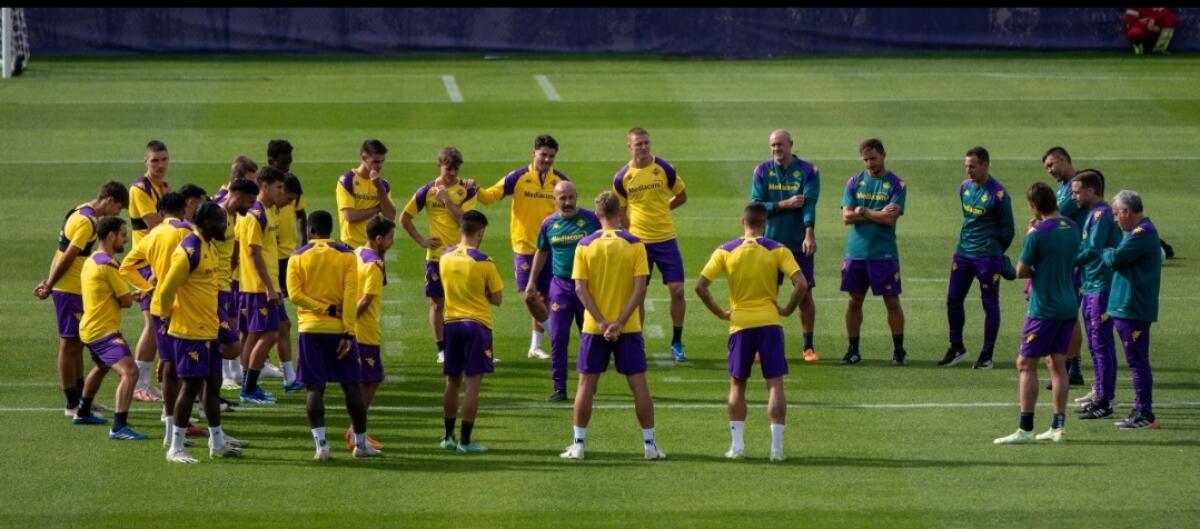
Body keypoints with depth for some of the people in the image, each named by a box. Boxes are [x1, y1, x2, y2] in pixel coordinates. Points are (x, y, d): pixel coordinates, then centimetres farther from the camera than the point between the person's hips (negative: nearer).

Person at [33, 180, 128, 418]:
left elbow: (61, 252, 16)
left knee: (76, 344, 16)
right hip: (70, 290, -10)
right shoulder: (87, 221, -19)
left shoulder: (80, 212, 13)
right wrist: (49, 286, -13)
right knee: (69, 344, -3)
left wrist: (48, 282, 15)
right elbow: (67, 258, -20)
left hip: (72, 289, 10)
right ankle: (72, 404, 2)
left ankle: (80, 398, 25)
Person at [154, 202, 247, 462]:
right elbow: (168, 288, -20)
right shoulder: (189, 250, -19)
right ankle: (176, 448, -1)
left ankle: (217, 442, 25)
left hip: (209, 330, 9)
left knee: (213, 383, 15)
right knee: (192, 385, -7)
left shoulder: (211, 247, 11)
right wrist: (167, 317, -8)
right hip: (190, 331, -9)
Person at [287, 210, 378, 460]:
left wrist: (326, 309, -7)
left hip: (310, 329, 0)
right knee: (351, 386, 8)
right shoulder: (346, 255, 0)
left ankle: (320, 444, -9)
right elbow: (350, 295, -8)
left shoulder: (298, 257, 2)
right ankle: (361, 443, 13)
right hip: (339, 329, 0)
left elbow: (295, 294, -8)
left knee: (315, 388, 1)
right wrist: (349, 332, -9)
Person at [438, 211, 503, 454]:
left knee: (452, 381, 15)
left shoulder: (445, 257, 2)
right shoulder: (483, 262, -13)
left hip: (451, 324, 5)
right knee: (473, 382, -2)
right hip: (476, 324, -5)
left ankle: (449, 436, 20)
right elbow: (497, 298, -5)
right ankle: (465, 441, -4)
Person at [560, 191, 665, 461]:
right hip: (628, 327, -1)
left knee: (586, 383, 8)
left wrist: (601, 322, -11)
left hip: (594, 327, 1)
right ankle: (649, 444, 7)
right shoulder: (634, 244, -4)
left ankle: (578, 444, 8)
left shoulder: (585, 245, -2)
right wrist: (620, 322, -12)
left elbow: (580, 289, -8)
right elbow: (639, 288, -11)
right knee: (638, 383, 5)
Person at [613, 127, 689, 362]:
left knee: (677, 289, -5)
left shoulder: (664, 168, -3)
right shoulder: (622, 177, -2)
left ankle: (677, 343, 8)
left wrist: (660, 209, 5)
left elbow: (681, 196, 10)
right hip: (638, 241, 0)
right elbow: (621, 212, 9)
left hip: (666, 239, 0)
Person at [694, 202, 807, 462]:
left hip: (740, 324, 1)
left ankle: (737, 445, 8)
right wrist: (787, 309, 2)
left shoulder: (725, 251, 1)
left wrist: (719, 312, 6)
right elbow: (801, 284, -13)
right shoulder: (778, 251, -3)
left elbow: (700, 286, -4)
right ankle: (776, 446, -3)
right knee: (775, 384, 2)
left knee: (737, 385, 13)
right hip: (770, 322, -1)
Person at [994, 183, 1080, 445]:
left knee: (1026, 364, -1)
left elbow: (1021, 271, -11)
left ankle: (1025, 429, -4)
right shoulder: (1072, 228, 5)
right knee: (1058, 364, 12)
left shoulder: (1038, 233, -17)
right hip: (1068, 305, 7)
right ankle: (1058, 428, 12)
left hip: (1043, 308, -7)